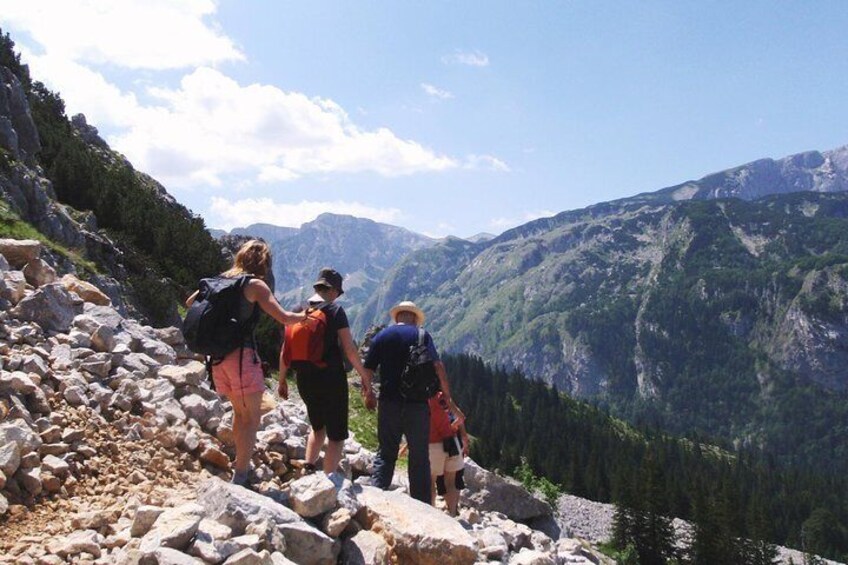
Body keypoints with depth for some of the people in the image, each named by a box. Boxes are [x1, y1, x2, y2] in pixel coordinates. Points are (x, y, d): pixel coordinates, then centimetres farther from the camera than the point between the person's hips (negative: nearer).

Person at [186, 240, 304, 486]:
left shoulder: (221, 279, 11)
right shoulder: (255, 285, -6)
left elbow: (190, 302, 18)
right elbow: (283, 317, -11)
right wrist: (305, 316, 6)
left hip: (218, 355, 7)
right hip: (242, 355, -7)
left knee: (240, 412, 22)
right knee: (252, 417, 1)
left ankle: (242, 464, 31)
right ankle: (240, 477, -2)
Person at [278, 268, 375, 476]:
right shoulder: (335, 311, -7)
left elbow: (285, 351, 10)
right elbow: (350, 351, -12)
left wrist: (282, 380, 21)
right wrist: (366, 379, -4)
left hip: (304, 379, 6)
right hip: (331, 378, -5)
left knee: (318, 426, 26)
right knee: (336, 435, 3)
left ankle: (308, 468, 14)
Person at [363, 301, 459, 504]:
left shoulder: (381, 336, 5)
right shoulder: (422, 336, 1)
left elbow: (368, 371, 3)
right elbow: (438, 367, -7)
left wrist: (368, 394, 19)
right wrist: (447, 397, 0)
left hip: (389, 403, 1)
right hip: (417, 404, -1)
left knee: (385, 453, 10)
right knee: (419, 457, 7)